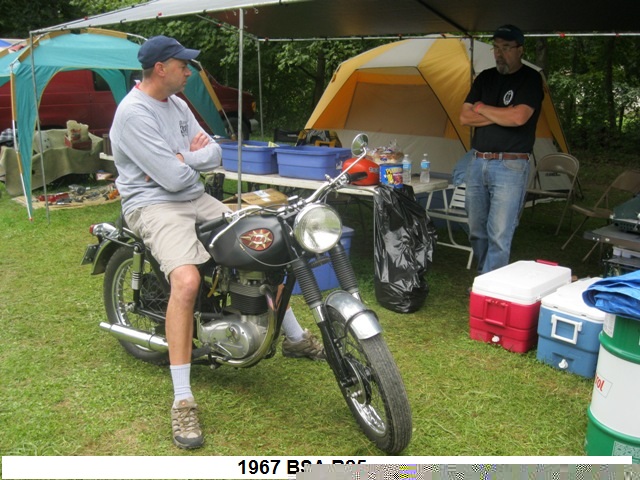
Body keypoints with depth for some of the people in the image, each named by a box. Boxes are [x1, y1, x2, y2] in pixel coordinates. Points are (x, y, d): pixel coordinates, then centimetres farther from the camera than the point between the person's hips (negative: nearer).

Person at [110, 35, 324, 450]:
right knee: (187, 280, -34)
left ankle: (294, 337, 26)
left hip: (195, 198, 9)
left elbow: (214, 154, 8)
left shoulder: (177, 105, 11)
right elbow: (172, 178, -23)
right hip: (154, 205, -9)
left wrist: (180, 160, -11)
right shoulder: (133, 112, -17)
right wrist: (193, 158, -2)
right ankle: (183, 401, -25)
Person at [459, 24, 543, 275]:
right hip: (477, 162, 6)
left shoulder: (530, 79, -3)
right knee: (477, 232, 12)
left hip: (510, 166, -6)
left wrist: (481, 108, -5)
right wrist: (500, 115, -7)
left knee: (499, 235, -8)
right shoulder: (485, 78, 13)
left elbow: (518, 117, -19)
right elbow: (464, 118, 5)